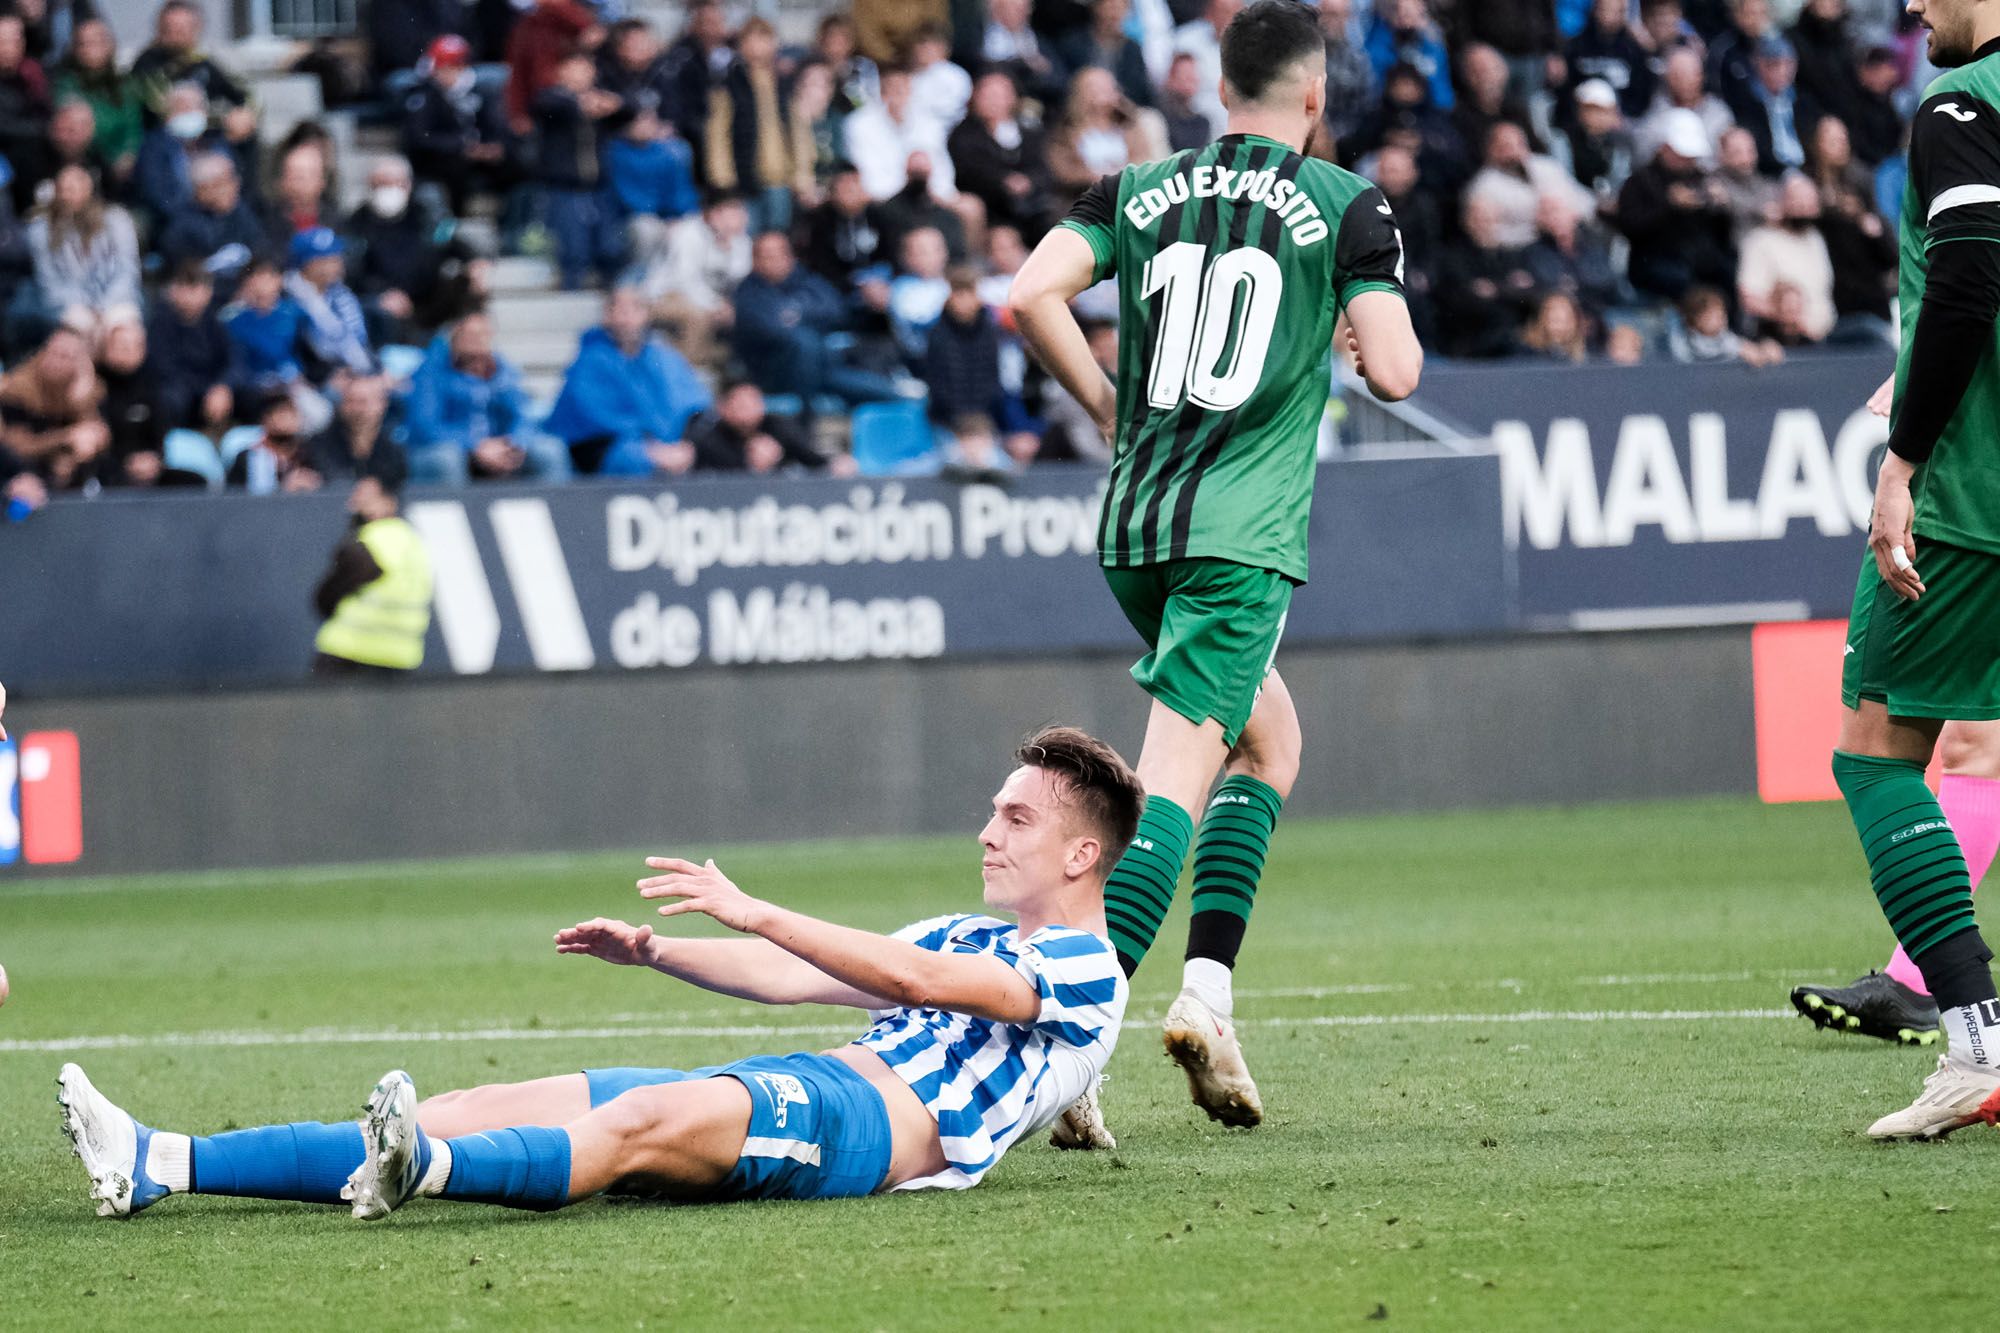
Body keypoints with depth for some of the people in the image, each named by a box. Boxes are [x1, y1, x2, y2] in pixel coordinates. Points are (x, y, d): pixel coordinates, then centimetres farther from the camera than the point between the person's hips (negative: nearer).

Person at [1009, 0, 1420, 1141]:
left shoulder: (1144, 189, 11)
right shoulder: (1348, 204, -1)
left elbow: (1032, 294, -2)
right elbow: (1394, 372, -7)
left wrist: (1110, 407, 9)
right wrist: (1388, 329, 16)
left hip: (1134, 528, 6)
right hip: (1244, 535, -6)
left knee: (1271, 738, 23)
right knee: (1178, 774, -11)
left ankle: (1209, 990, 11)